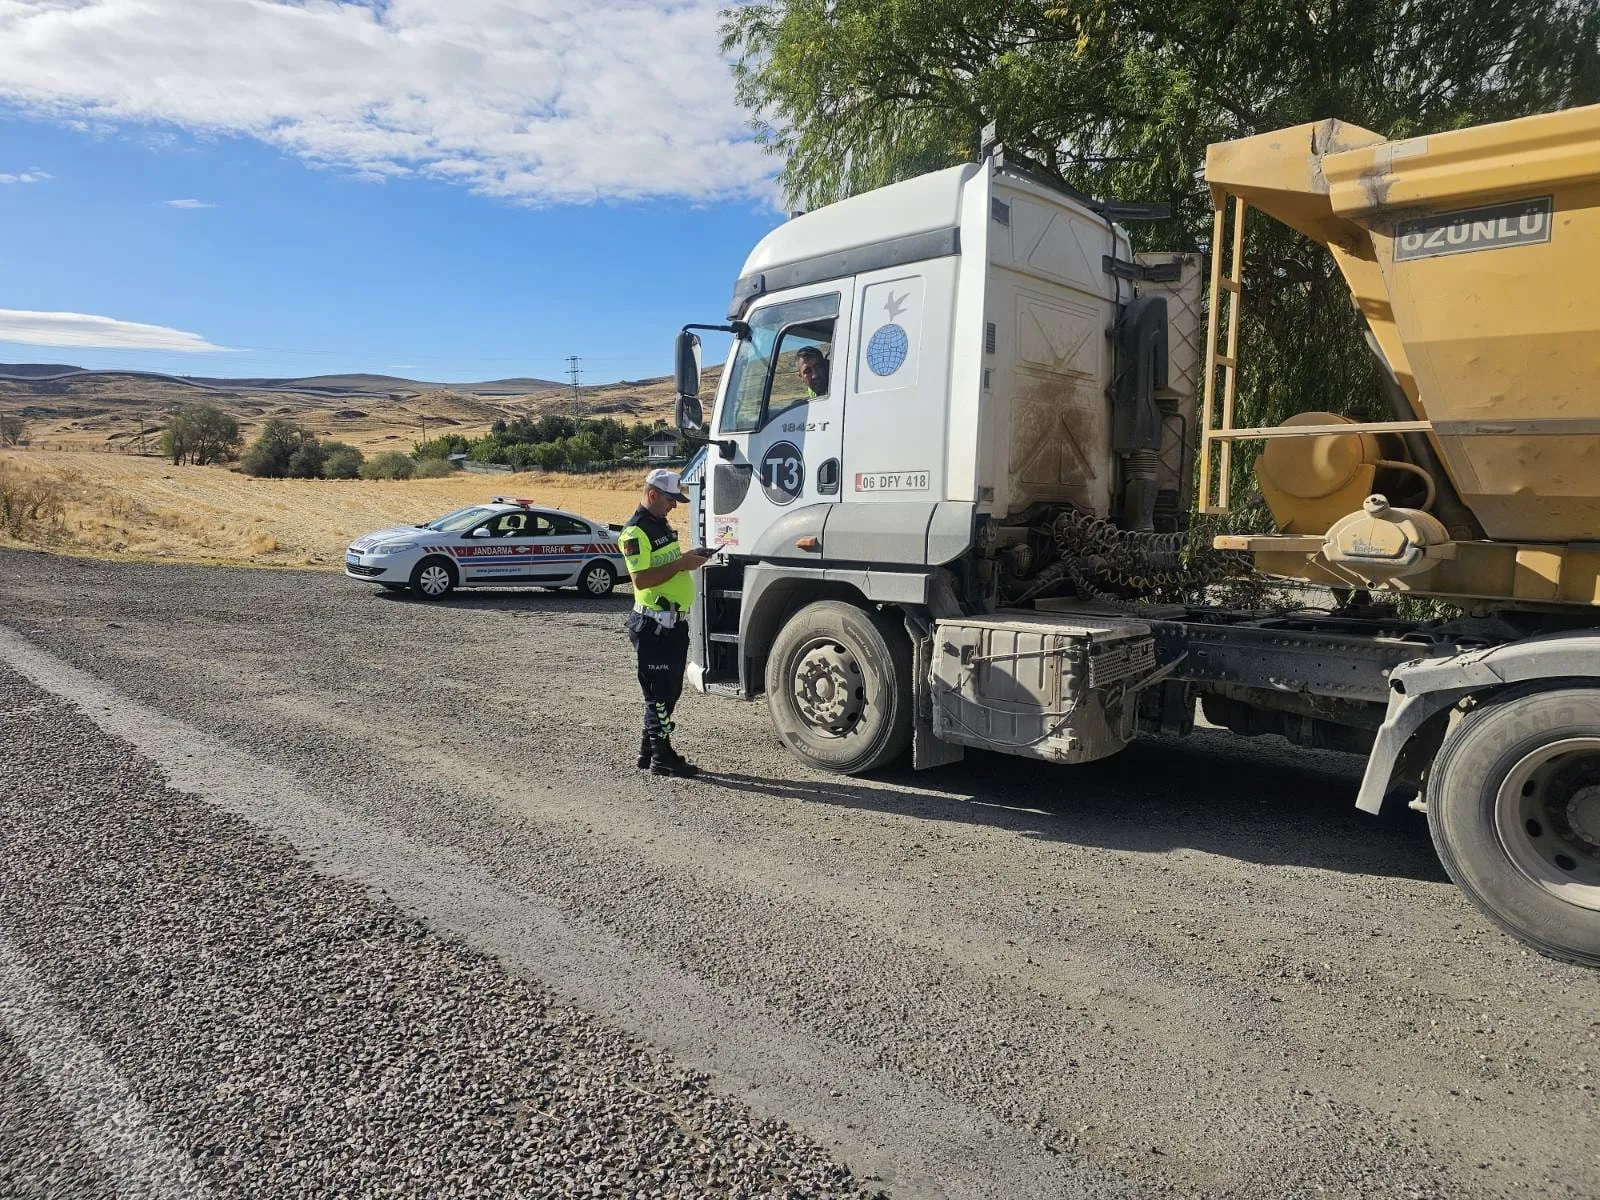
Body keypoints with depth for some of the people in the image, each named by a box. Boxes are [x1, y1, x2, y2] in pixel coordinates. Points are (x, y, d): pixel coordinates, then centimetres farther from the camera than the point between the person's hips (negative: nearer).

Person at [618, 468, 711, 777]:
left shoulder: (662, 525, 16)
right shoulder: (635, 531, -15)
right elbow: (641, 579, -24)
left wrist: (689, 558, 9)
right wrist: (680, 564, -23)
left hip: (674, 622, 10)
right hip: (654, 625, -10)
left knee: (669, 691, 16)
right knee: (659, 692, -2)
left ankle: (649, 750, 27)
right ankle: (661, 757, 7)